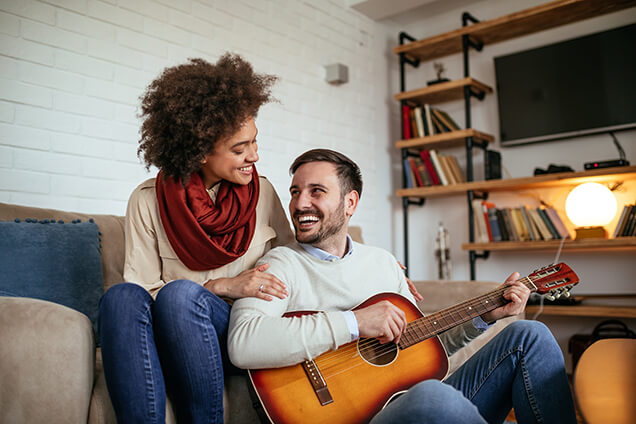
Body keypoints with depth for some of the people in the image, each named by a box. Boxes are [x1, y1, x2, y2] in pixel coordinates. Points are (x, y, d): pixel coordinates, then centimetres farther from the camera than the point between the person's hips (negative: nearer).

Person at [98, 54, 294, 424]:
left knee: (179, 293, -32)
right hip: (166, 336, 0)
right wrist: (224, 286, -13)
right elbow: (144, 288, -4)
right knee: (123, 297, -31)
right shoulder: (148, 201, 0)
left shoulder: (262, 191, 5)